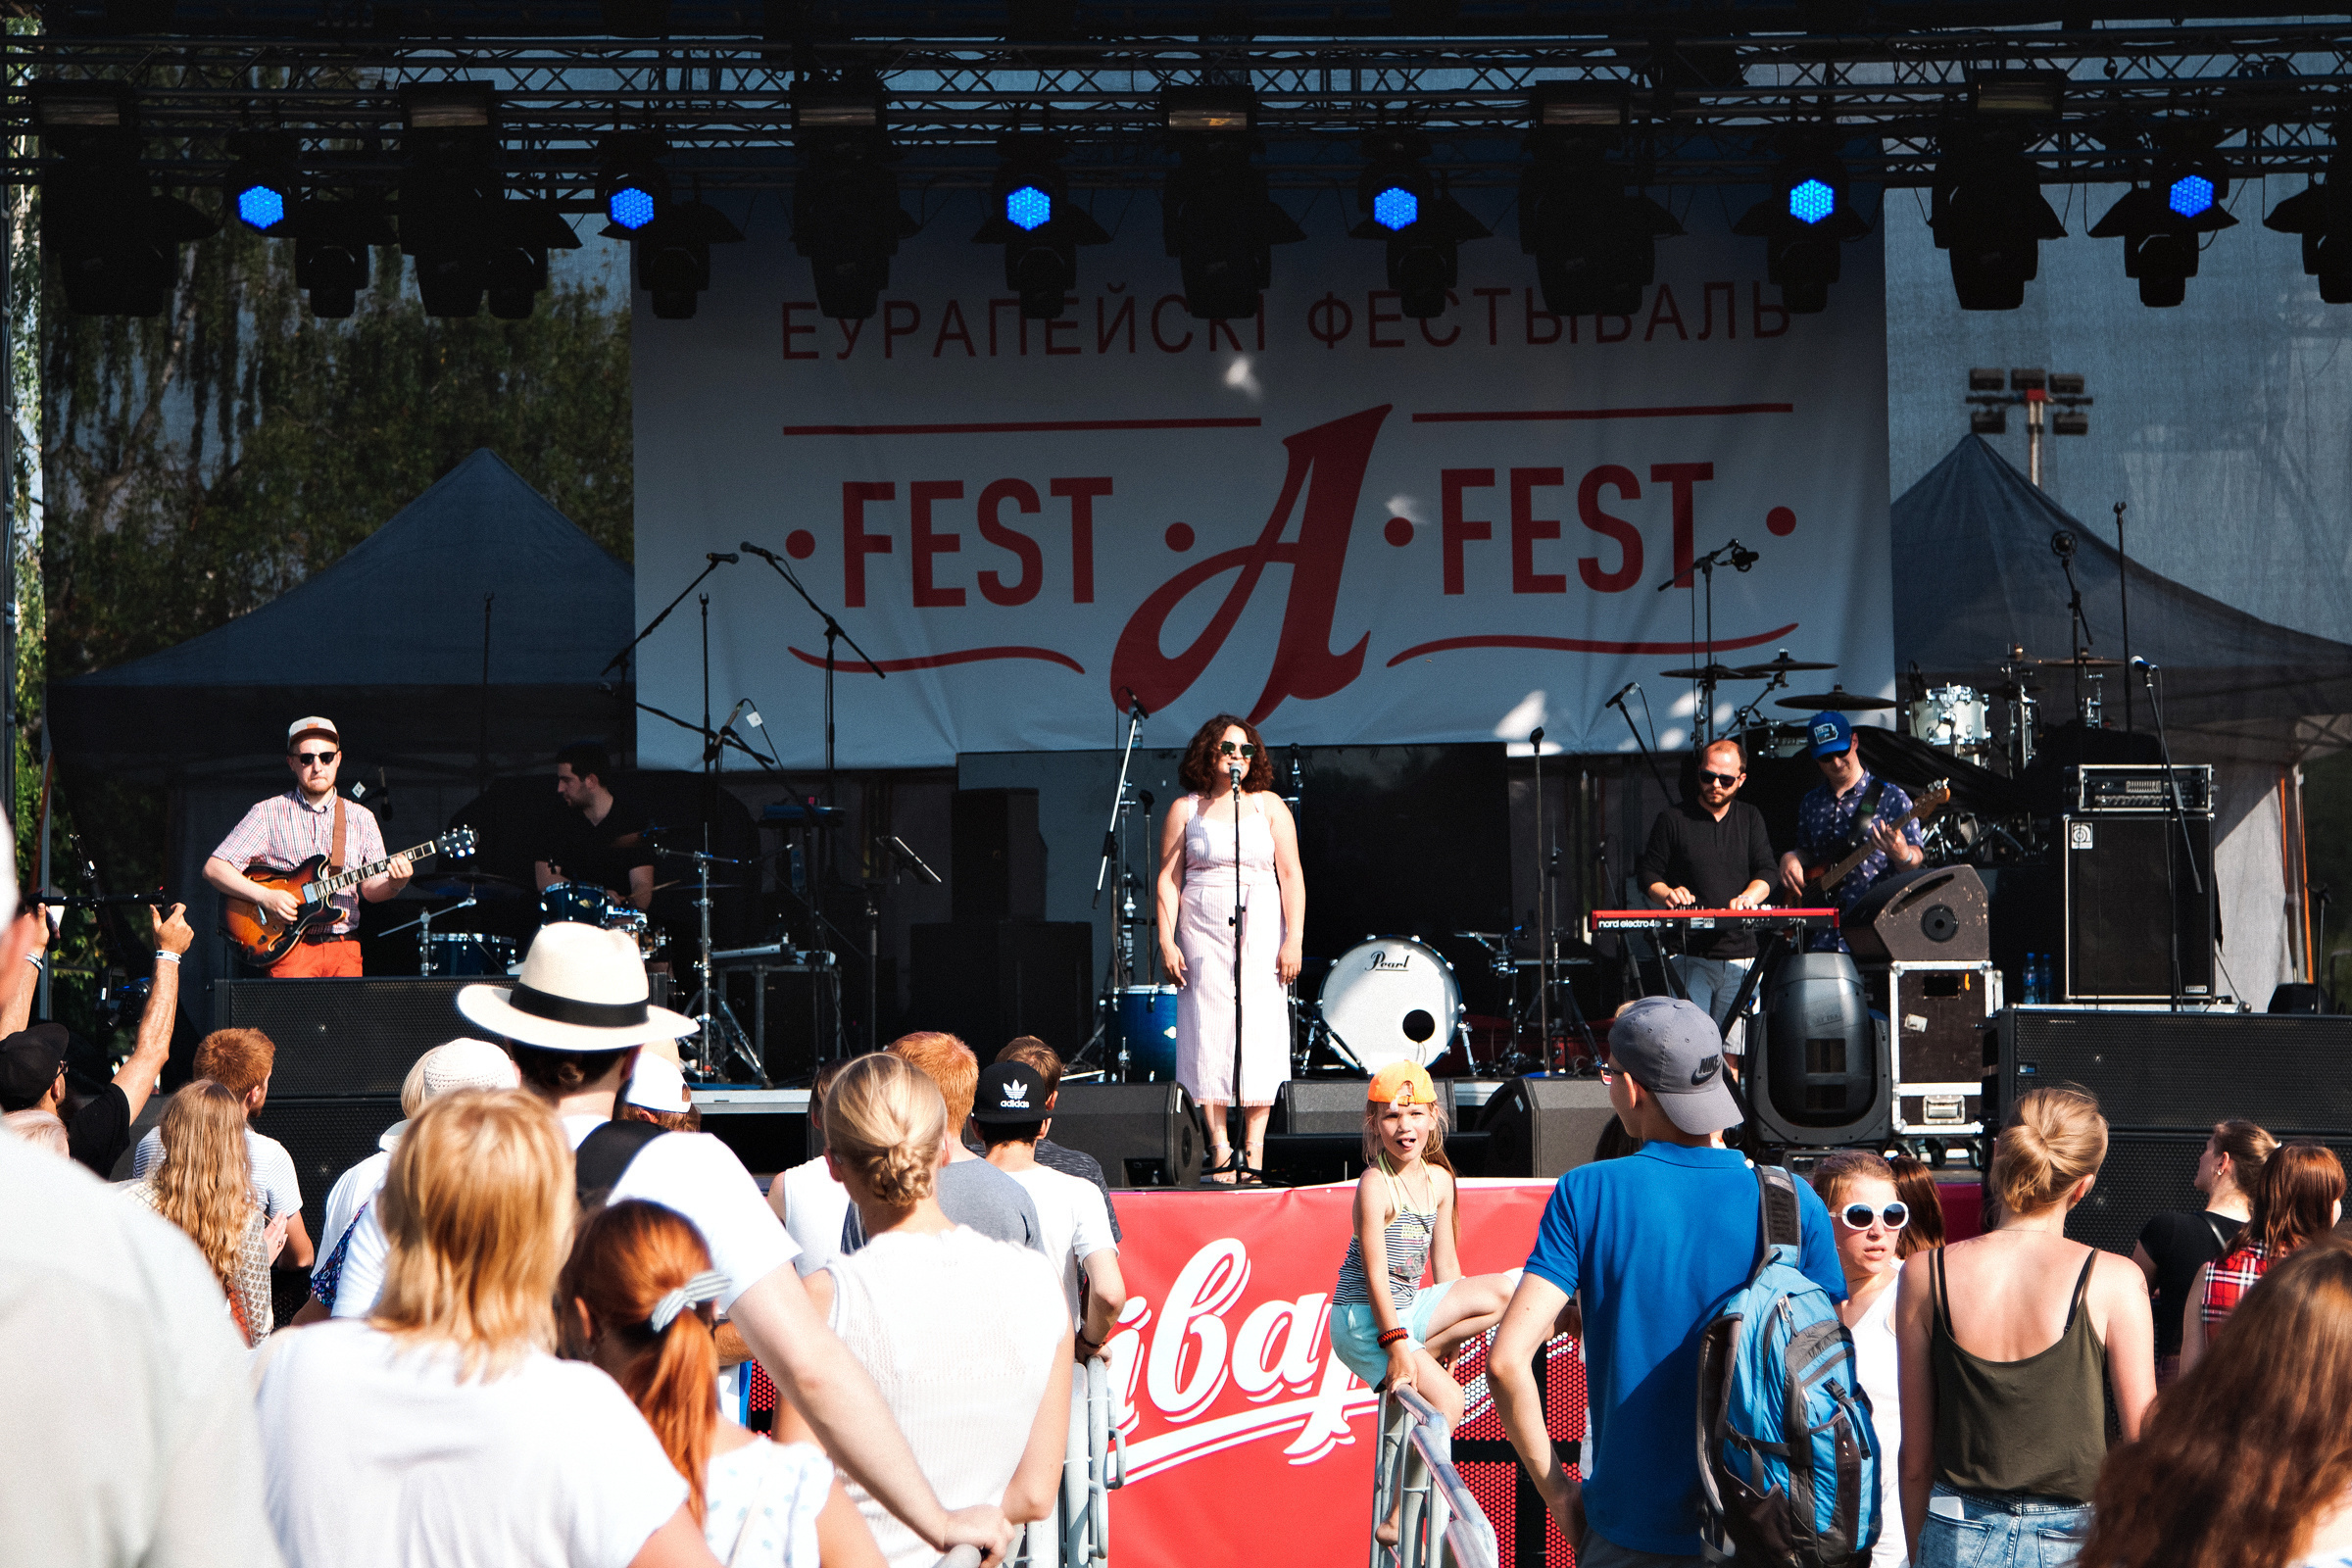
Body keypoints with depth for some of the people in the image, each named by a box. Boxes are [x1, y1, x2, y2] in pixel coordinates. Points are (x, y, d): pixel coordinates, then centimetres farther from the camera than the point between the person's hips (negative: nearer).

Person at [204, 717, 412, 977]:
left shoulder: (360, 818, 14)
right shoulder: (268, 814, 4)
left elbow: (371, 889, 12)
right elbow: (214, 868, 0)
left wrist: (393, 884, -11)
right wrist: (265, 896, -12)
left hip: (344, 948, 3)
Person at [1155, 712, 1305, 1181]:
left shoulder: (1270, 806, 8)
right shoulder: (1185, 810, 7)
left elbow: (1291, 875, 3)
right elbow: (1168, 879, 5)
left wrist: (1293, 939, -7)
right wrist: (1167, 941, -5)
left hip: (1261, 932, 0)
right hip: (1203, 934, 0)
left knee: (1259, 1031, -6)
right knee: (1209, 1032, -6)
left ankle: (1253, 1150, -5)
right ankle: (1219, 1148, -4)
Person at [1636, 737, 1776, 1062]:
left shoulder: (1750, 819, 14)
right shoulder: (1673, 820, 6)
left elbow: (1766, 873, 6)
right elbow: (1647, 874, 7)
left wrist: (1749, 897, -16)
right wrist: (1668, 894, -14)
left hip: (1740, 955, 2)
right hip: (1690, 957, -2)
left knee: (1730, 1054, 0)